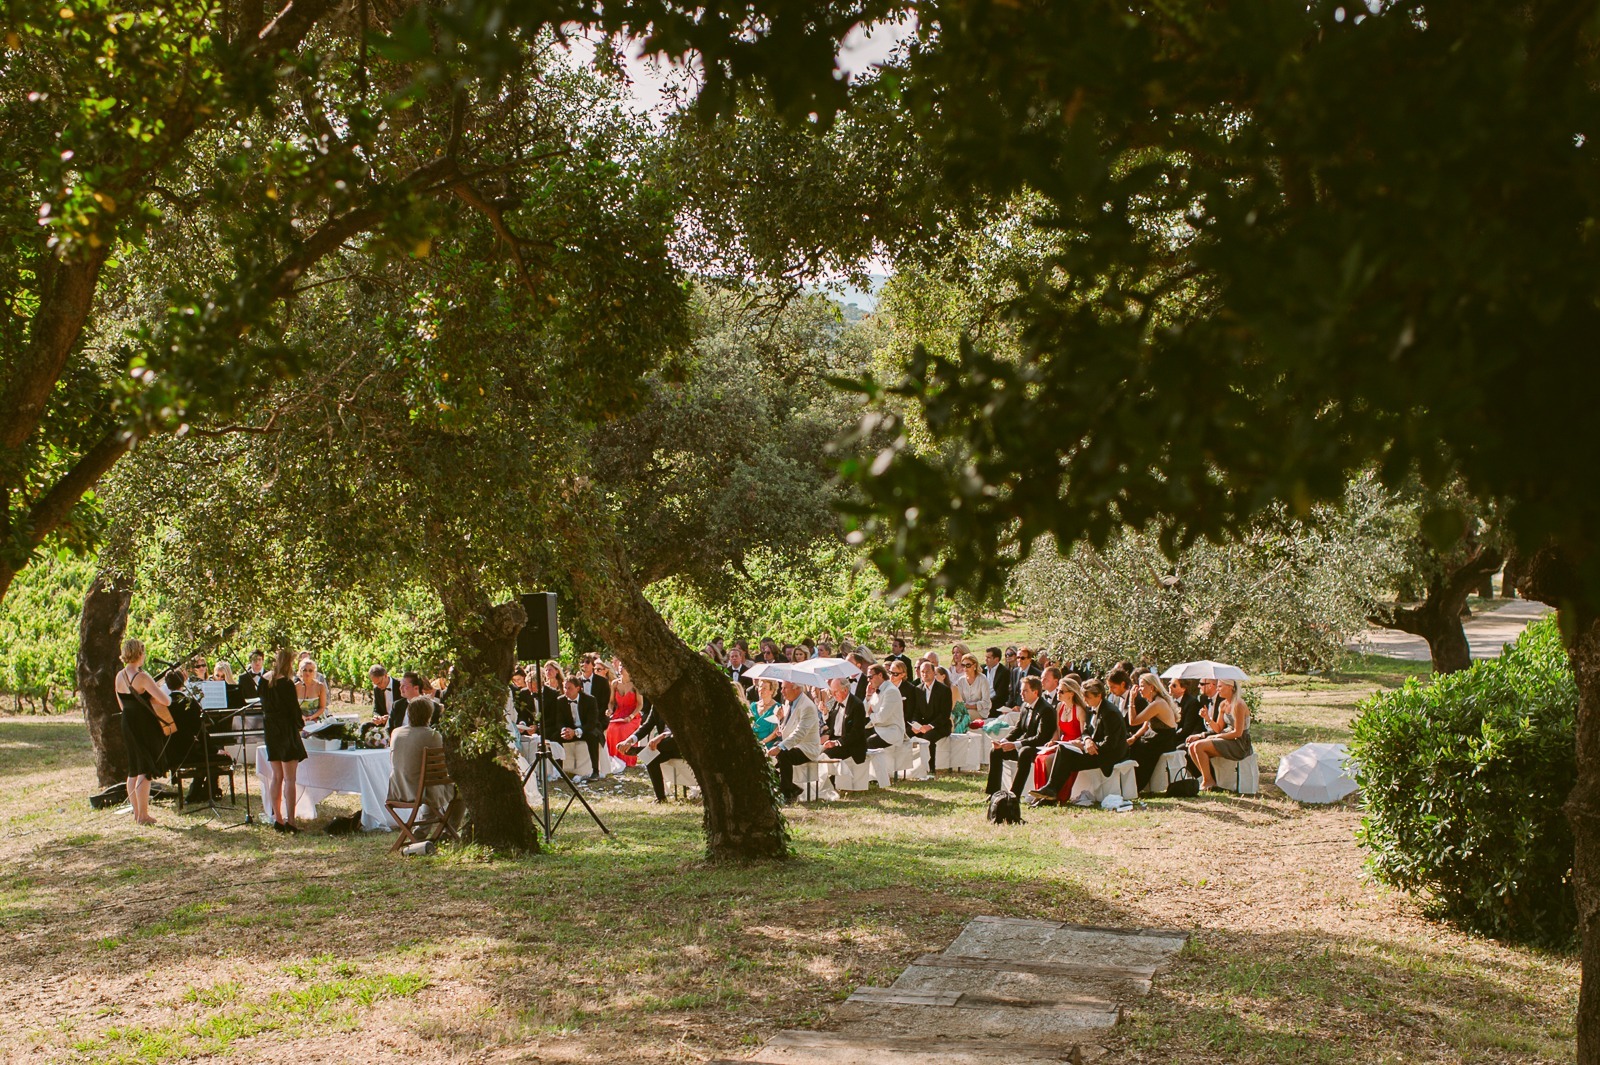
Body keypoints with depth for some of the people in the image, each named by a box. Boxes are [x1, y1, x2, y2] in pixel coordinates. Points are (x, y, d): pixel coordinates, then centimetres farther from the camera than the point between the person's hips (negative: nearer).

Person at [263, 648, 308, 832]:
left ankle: (277, 819, 14)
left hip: (270, 732, 7)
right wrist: (301, 723, 6)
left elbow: (264, 707, 12)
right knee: (289, 779, -5)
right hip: (287, 732, -7)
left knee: (277, 777, 12)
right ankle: (290, 821, -7)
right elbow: (294, 709, -13)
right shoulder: (287, 684, -15)